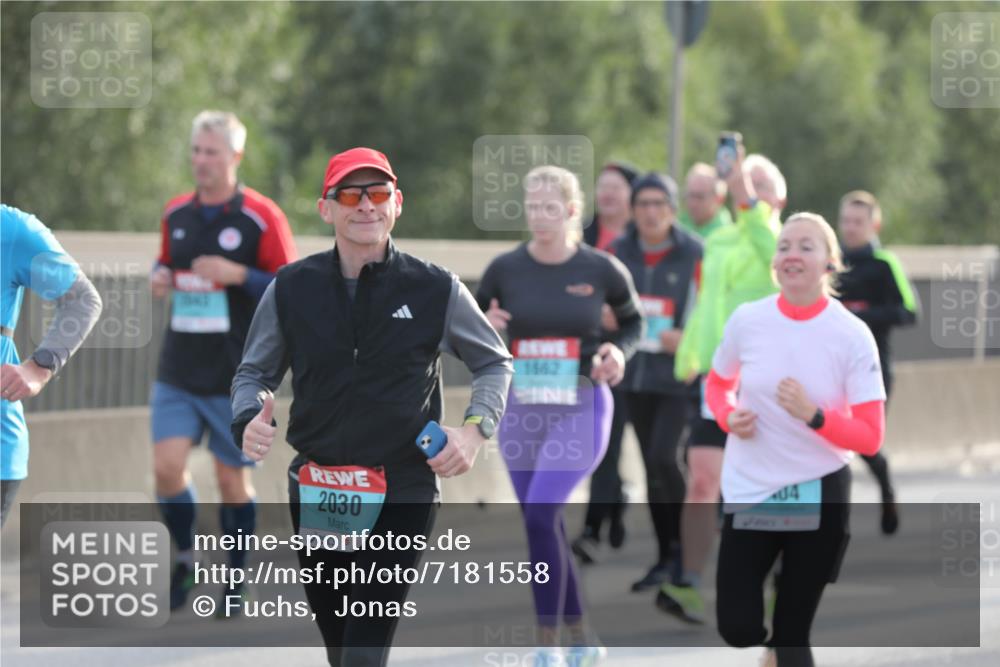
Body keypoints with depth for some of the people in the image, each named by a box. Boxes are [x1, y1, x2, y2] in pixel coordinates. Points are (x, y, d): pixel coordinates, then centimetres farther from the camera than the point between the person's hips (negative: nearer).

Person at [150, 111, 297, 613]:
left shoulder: (261, 217, -8)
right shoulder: (176, 213, 7)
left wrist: (239, 274, -22)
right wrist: (160, 277, 0)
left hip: (236, 377, -4)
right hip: (178, 371, 4)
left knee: (232, 478, 4)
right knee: (167, 466, -9)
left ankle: (236, 579, 20)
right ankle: (186, 557, 14)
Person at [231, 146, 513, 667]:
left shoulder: (437, 290, -4)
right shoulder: (291, 290, 0)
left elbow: (494, 364, 11)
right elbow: (254, 372, 13)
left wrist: (476, 429, -6)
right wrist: (249, 419, -10)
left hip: (403, 498, -3)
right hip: (315, 494, 3)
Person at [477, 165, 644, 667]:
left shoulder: (601, 269, -5)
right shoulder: (505, 269, -1)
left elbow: (633, 322, 12)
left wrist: (618, 352, -8)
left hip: (581, 410, -4)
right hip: (520, 411, 4)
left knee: (539, 512, -21)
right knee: (544, 527, 8)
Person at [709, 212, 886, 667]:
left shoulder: (853, 335, -11)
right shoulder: (746, 320, -5)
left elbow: (870, 438, -12)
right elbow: (717, 385, 15)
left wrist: (813, 416, -27)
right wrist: (729, 417, -7)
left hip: (819, 497, -2)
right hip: (749, 492, 2)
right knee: (737, 630, -4)